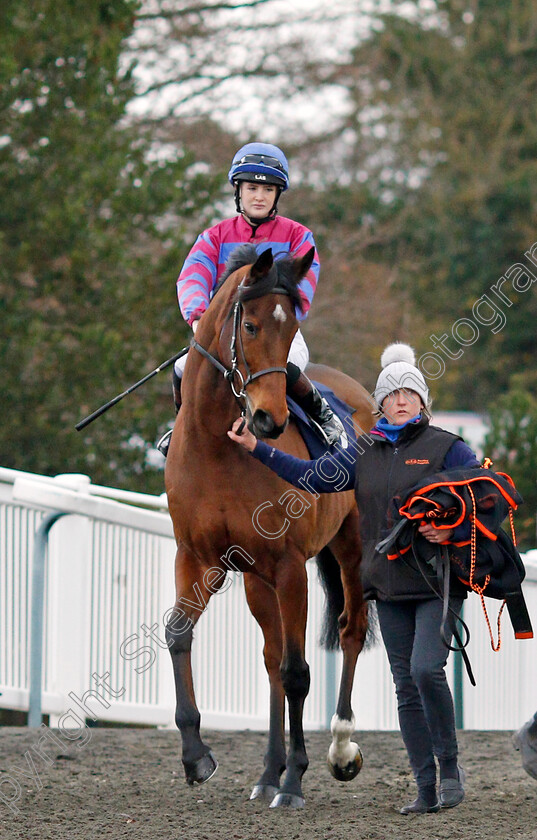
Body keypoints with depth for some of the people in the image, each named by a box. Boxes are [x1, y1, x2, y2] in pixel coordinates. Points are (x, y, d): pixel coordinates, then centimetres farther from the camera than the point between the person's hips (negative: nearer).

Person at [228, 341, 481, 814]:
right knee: (406, 687, 3)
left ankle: (450, 764, -2)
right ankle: (427, 790, 7)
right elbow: (313, 477, 8)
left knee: (426, 669, -21)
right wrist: (255, 448, 3)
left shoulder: (448, 448, -1)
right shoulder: (365, 454, 12)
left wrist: (452, 532, -19)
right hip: (391, 588, 5)